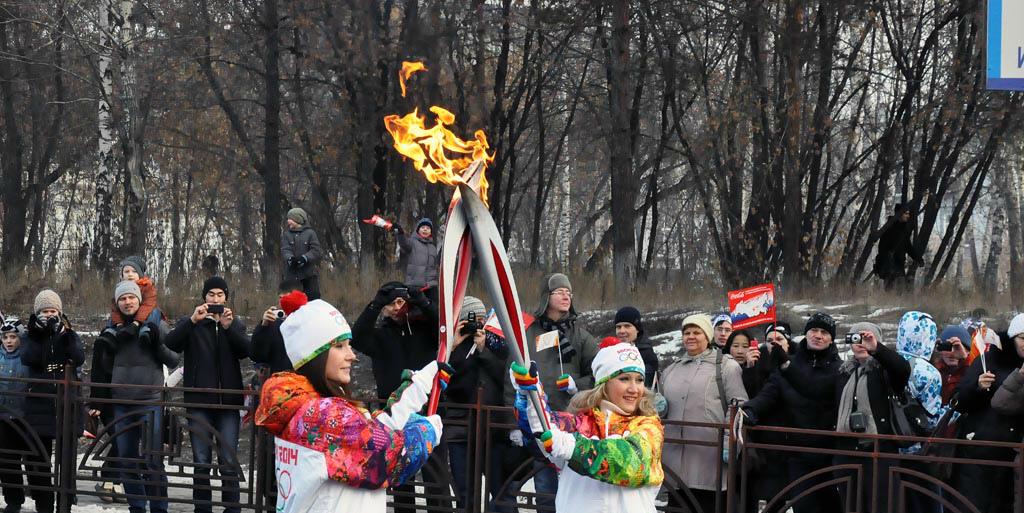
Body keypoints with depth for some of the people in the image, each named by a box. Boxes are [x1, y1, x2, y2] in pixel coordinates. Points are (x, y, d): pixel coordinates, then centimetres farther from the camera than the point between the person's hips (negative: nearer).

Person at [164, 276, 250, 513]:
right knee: (201, 462, 1)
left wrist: (228, 327, -19)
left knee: (229, 462, -5)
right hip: (199, 401, 0)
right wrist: (192, 320, -21)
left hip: (228, 401, 0)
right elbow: (172, 343, -9)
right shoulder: (190, 323, 10)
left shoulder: (236, 323, 14)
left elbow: (244, 351, -4)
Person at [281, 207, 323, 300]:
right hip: (292, 274, 2)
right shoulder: (286, 235, 8)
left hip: (309, 275, -2)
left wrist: (304, 258, -24)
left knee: (313, 299, -3)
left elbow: (316, 251, -7)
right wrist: (290, 258, -27)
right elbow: (285, 250, -5)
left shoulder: (310, 233, 2)